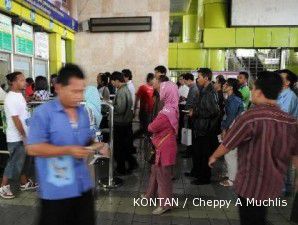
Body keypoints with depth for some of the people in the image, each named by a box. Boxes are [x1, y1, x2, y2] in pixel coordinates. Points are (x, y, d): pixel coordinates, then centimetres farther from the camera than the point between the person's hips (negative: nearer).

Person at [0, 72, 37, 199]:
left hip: (23, 135, 9)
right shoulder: (11, 98, -21)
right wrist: (24, 136, -17)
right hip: (16, 137, -9)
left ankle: (24, 183, 32)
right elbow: (16, 120, -22)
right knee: (14, 163, 3)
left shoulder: (19, 95, 8)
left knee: (23, 161, 18)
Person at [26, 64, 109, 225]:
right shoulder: (43, 113, -14)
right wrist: (68, 151, -24)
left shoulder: (82, 112, 5)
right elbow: (32, 148, -17)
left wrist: (95, 146, -7)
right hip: (56, 190, -5)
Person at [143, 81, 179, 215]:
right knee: (156, 171, 23)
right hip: (163, 146, 9)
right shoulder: (172, 108, 4)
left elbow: (151, 128, -19)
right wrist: (155, 124, -7)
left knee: (163, 175, 6)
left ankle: (165, 204, 22)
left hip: (165, 148, -9)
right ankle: (151, 194, 41)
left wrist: (150, 125, 0)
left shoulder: (167, 112, -27)